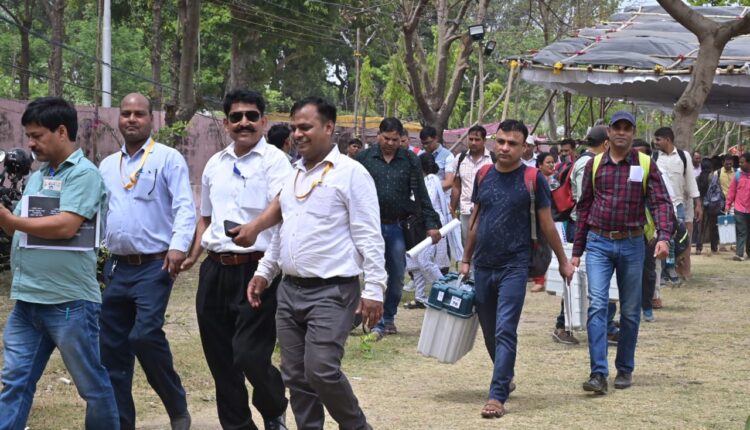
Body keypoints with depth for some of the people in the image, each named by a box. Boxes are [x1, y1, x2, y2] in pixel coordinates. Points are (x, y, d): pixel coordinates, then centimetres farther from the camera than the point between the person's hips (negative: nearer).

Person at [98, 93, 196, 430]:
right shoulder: (107, 166, 17)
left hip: (154, 265, -6)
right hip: (116, 267, 6)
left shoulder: (168, 158, -1)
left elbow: (185, 207, -10)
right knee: (112, 348, 5)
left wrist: (179, 245, -24)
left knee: (145, 335, -20)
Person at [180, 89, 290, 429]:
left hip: (256, 269, -6)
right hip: (215, 270, 6)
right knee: (219, 358, 11)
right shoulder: (214, 165, 15)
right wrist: (193, 256, 13)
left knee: (249, 355, -9)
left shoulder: (274, 160, -5)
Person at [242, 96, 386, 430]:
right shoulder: (292, 175, 14)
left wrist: (374, 289, -15)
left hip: (331, 291, -7)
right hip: (290, 290, 7)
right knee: (296, 377, 7)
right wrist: (264, 272, 17)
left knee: (321, 370, -16)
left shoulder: (350, 173, -8)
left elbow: (369, 236, -11)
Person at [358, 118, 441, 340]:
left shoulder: (410, 161, 4)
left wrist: (431, 224, 2)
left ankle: (389, 318, 25)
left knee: (397, 276, 8)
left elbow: (421, 195, 6)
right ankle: (377, 323, -2)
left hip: (397, 227, 2)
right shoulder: (365, 158, 1)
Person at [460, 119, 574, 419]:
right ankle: (505, 378, 33)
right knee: (490, 332, 13)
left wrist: (563, 262, 6)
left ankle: (497, 395, -11)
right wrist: (466, 259, 18)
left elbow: (547, 225, 2)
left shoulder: (533, 179, -5)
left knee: (505, 331, -11)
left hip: (514, 266, -5)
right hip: (483, 267, 5)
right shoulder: (484, 176, 7)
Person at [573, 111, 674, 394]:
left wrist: (664, 236, -23)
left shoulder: (645, 165, 1)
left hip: (631, 245, 0)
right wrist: (577, 250, 10)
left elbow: (661, 202, -6)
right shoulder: (594, 165, 6)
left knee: (630, 311, 8)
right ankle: (598, 374, -15)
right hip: (598, 243, 0)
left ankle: (625, 369, 22)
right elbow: (584, 208, 11)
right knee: (597, 305, -12)